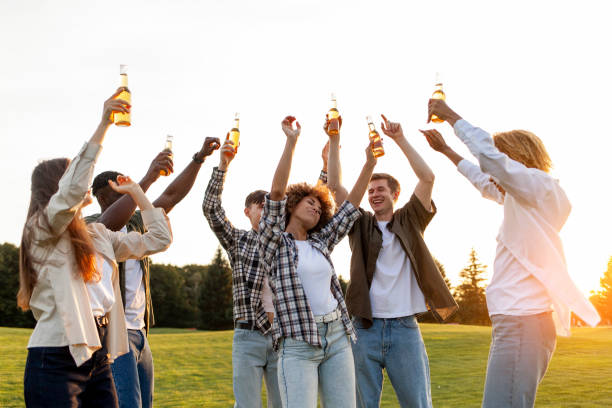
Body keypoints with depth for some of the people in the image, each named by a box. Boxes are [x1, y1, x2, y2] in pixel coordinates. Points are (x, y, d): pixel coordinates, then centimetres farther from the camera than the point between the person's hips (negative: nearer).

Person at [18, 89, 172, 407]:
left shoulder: (98, 235, 17)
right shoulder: (42, 228, -3)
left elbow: (158, 239, 21)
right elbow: (72, 190, -24)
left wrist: (135, 191, 21)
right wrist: (103, 124, -24)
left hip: (97, 357, 7)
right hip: (57, 357, -7)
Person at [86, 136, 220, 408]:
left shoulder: (135, 222, 15)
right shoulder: (89, 226, -7)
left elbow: (172, 195, 12)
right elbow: (110, 222, -30)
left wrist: (200, 158, 3)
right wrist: (148, 178, -38)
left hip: (139, 333, 8)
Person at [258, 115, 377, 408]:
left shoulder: (320, 243, 16)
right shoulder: (274, 242, 2)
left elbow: (351, 205, 17)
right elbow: (277, 191, -10)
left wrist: (369, 164, 12)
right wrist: (291, 141, -14)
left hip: (337, 337, 6)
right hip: (297, 342, -5)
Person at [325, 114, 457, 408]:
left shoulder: (409, 221, 9)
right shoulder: (360, 224, 11)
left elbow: (427, 178, -2)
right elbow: (335, 186, 3)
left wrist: (400, 139, -5)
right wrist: (334, 141, -2)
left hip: (405, 328, -1)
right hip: (364, 328, 1)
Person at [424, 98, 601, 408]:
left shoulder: (539, 187, -5)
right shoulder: (523, 199, 21)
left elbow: (488, 152, -16)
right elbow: (484, 182, 36)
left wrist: (451, 115, -4)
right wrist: (445, 150, 40)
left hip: (523, 321, -11)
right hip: (518, 321, 11)